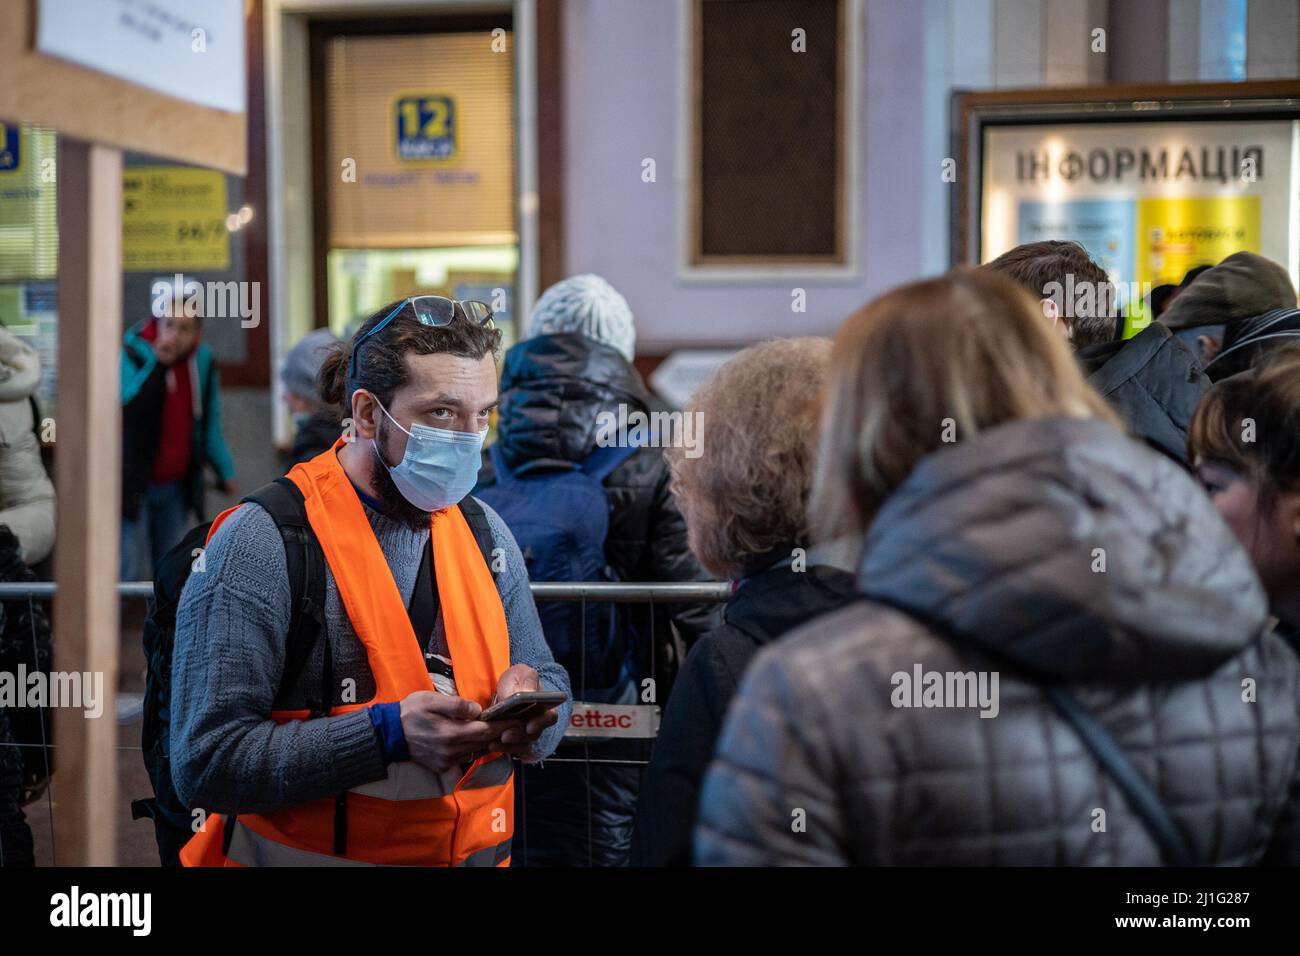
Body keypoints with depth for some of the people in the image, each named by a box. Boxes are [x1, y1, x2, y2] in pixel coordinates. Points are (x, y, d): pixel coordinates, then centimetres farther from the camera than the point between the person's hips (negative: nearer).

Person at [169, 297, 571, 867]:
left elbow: (549, 681, 10)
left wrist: (529, 701, -13)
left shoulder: (483, 533, 0)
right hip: (312, 851, -5)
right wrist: (389, 733, -31)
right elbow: (205, 763, -23)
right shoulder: (258, 545, -19)